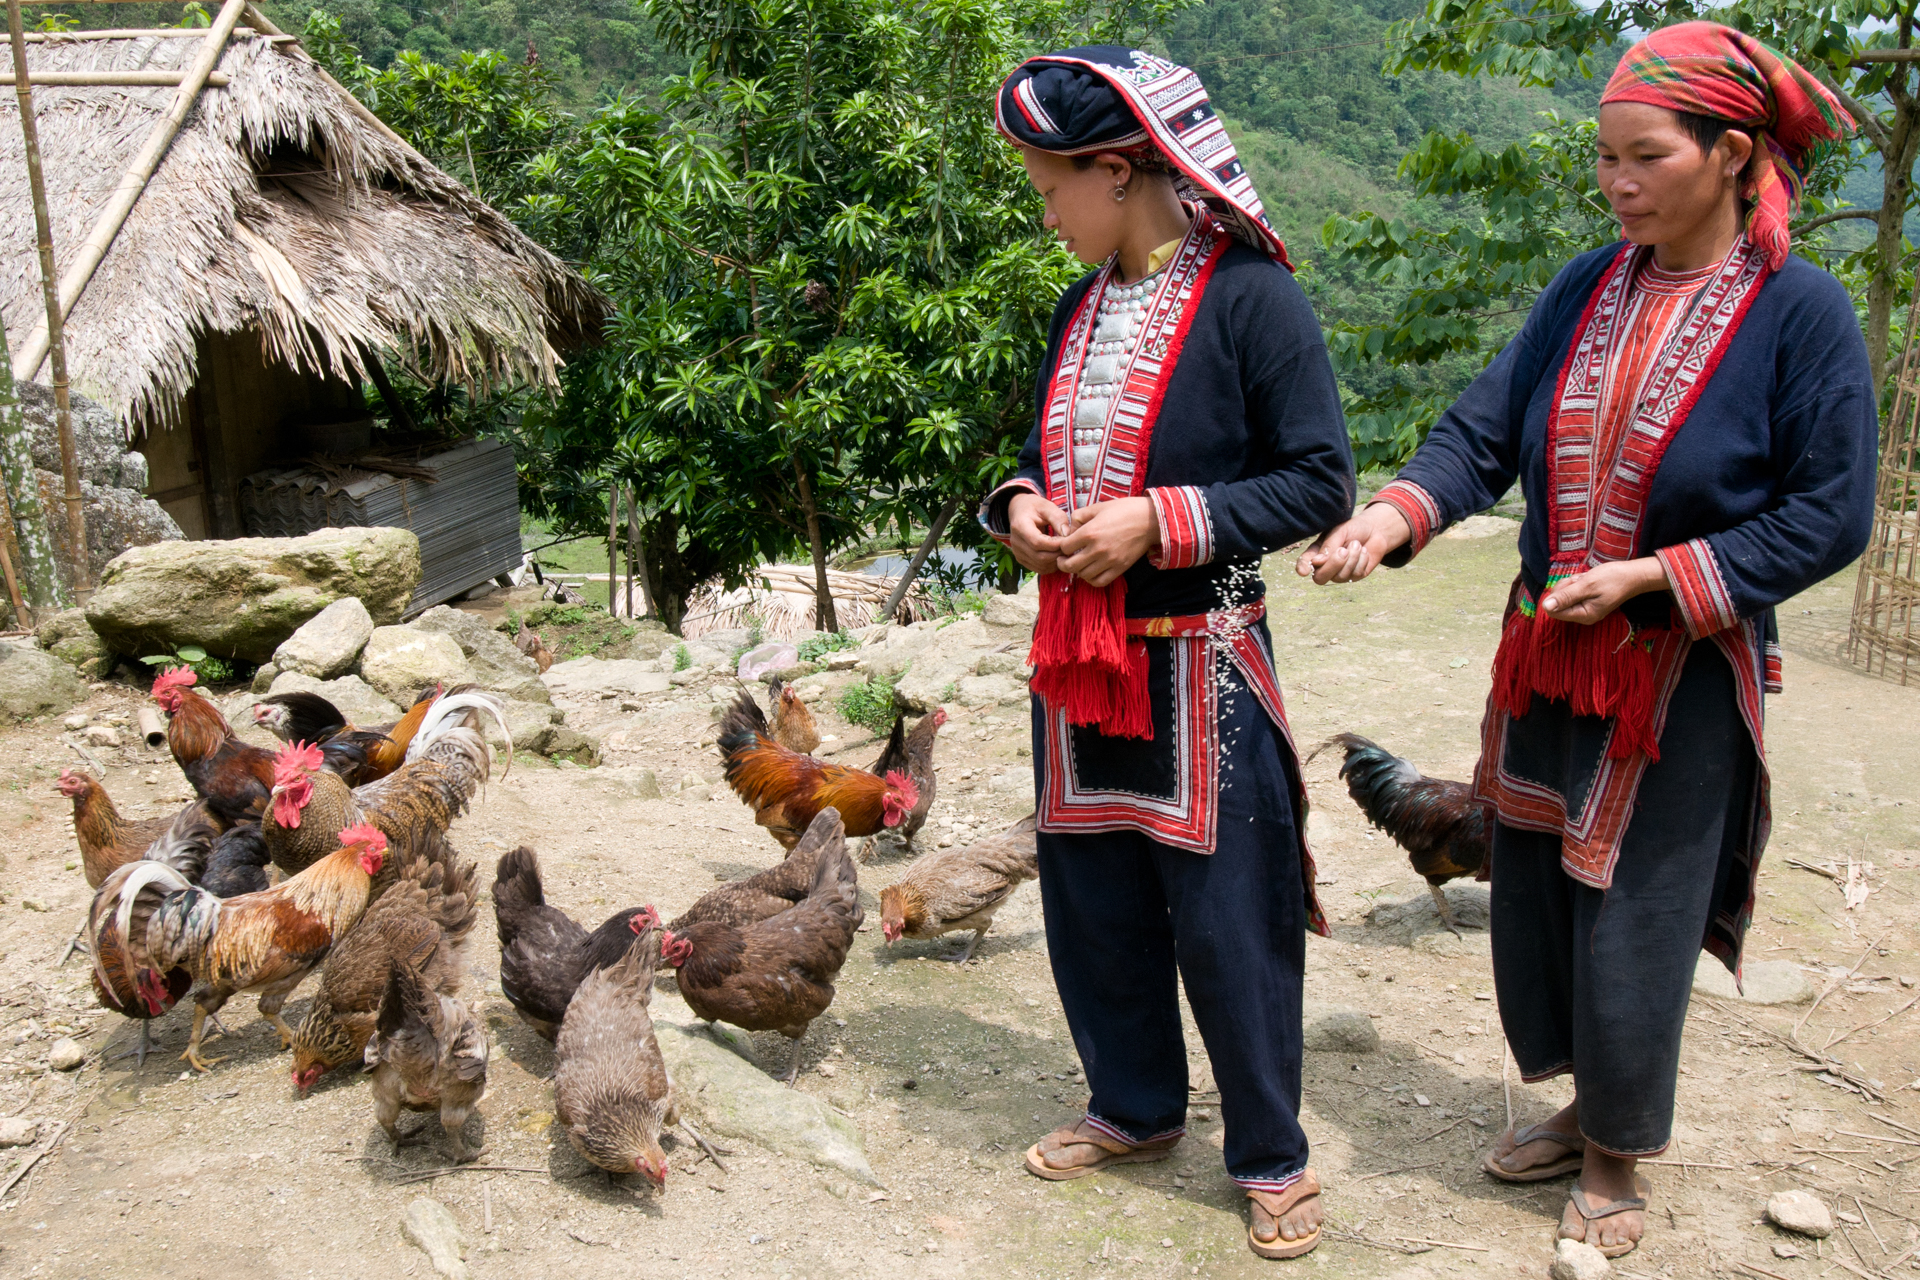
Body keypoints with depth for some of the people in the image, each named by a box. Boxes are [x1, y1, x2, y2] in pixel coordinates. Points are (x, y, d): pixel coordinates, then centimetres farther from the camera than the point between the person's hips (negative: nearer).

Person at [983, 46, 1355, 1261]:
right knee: (1092, 896, 16)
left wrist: (1159, 522, -21)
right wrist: (1019, 506, -4)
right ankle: (1136, 1110, 37)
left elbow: (1320, 481, -13)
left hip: (1199, 662, -7)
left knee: (1226, 918, 3)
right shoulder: (1082, 306, 10)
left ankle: (1274, 1158, 23)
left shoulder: (1251, 295, -12)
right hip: (1078, 657, 7)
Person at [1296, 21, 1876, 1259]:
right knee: (1533, 904, 15)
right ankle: (1588, 1111, 39)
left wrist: (1655, 577, -20)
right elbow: (1486, 428, -5)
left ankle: (1619, 1157, 30)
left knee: (1632, 931, 4)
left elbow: (1829, 517, -11)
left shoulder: (1800, 309, -12)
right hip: (1546, 656, 5)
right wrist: (1396, 513, -23)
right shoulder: (1588, 287, 1)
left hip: (1680, 677, -5)